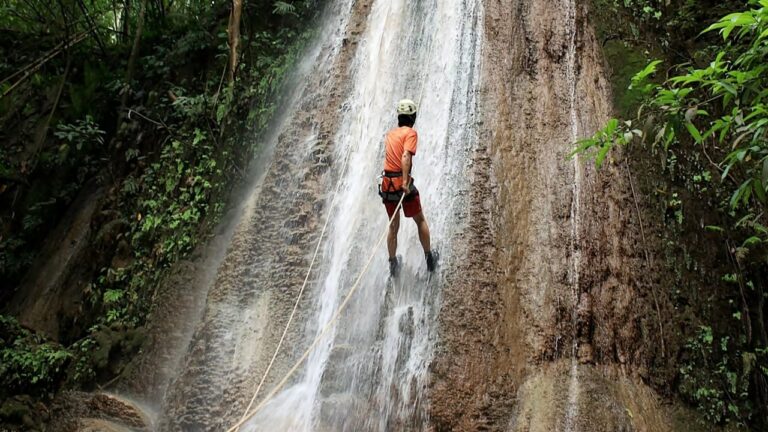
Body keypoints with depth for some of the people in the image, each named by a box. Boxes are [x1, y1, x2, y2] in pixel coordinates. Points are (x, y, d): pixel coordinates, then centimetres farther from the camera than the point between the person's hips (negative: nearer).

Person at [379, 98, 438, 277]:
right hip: (401, 182, -6)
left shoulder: (390, 134, 15)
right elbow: (406, 156, -20)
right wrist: (405, 181, -25)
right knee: (420, 220, 13)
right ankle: (429, 257, 20)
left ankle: (393, 264, 20)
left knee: (393, 226, 16)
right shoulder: (410, 133, -5)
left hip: (387, 183, 6)